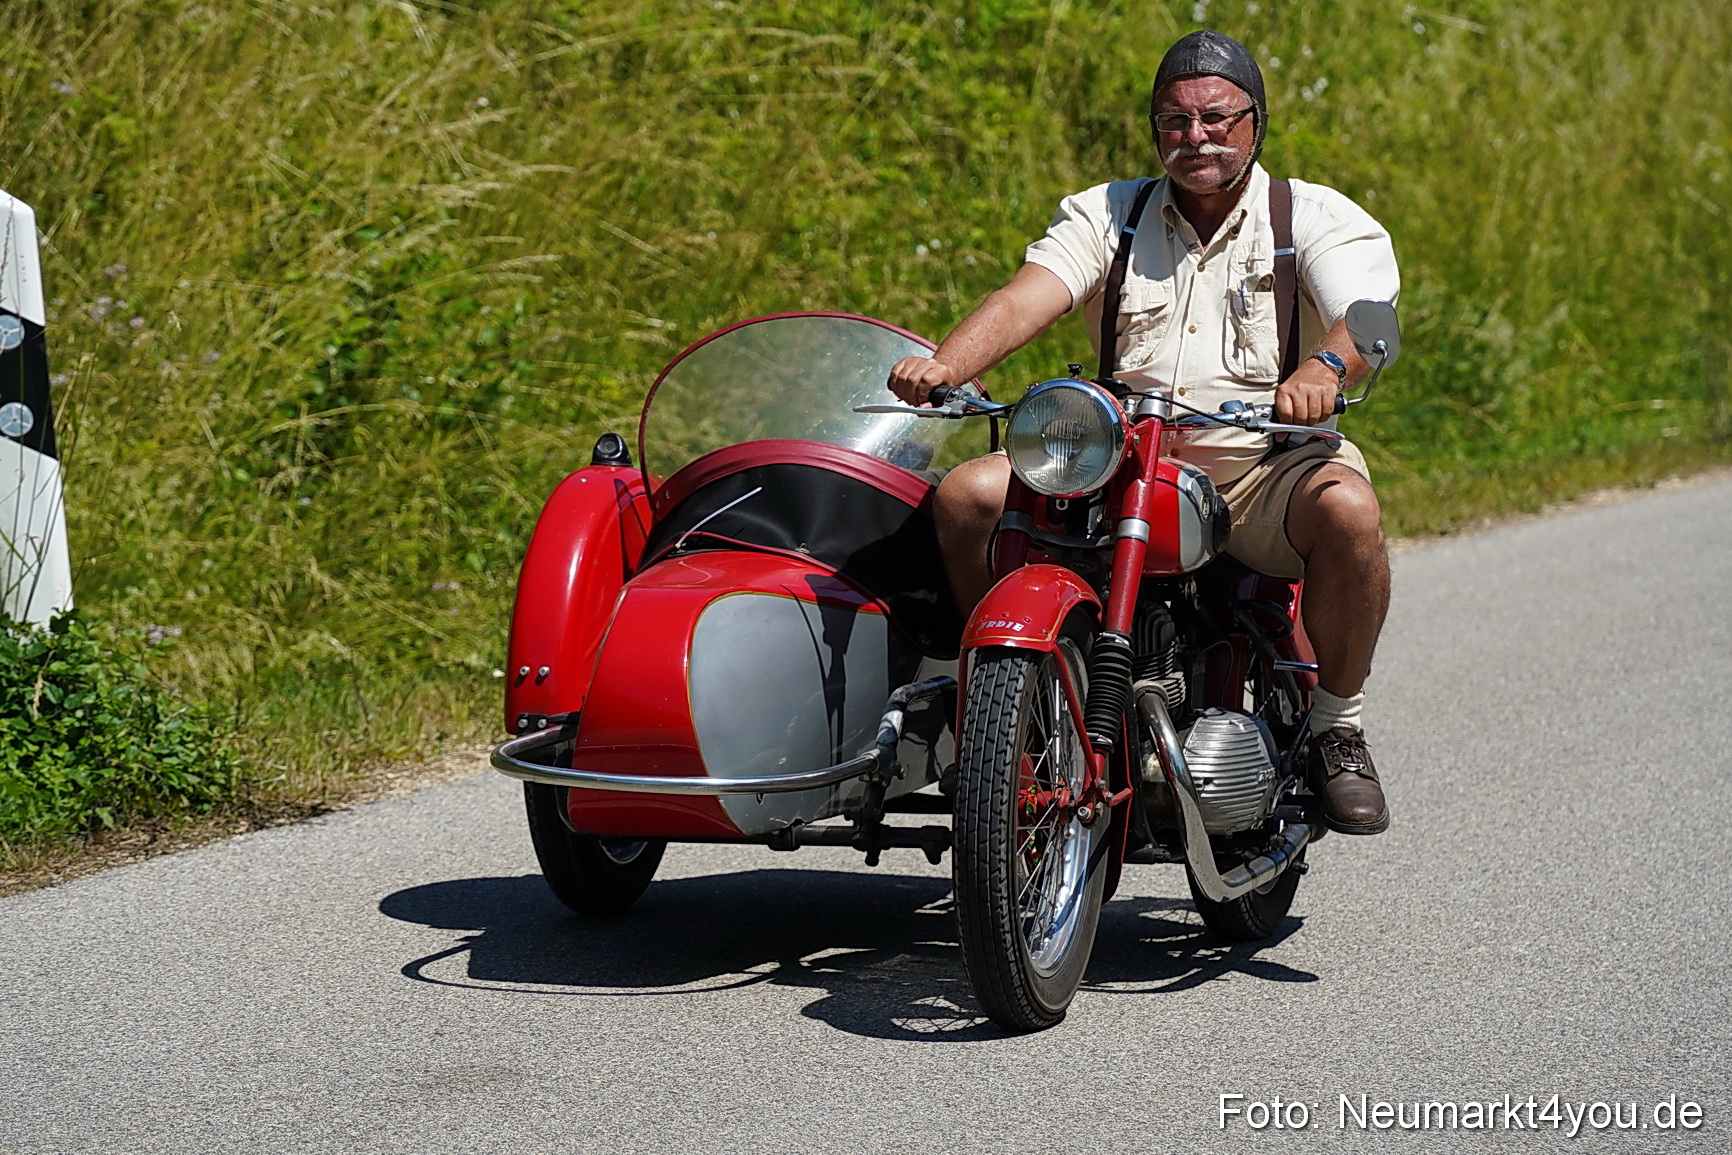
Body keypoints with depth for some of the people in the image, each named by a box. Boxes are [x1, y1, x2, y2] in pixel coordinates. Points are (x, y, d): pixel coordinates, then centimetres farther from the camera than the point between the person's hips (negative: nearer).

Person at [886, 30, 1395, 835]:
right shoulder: (1107, 214, 11)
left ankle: (1338, 727, -12)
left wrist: (1323, 368, -42)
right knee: (968, 493, -18)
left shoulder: (1317, 218, 3)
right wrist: (944, 365, -28)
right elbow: (1026, 298, -7)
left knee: (1346, 509, -35)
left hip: (1264, 466, -2)